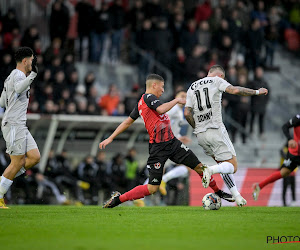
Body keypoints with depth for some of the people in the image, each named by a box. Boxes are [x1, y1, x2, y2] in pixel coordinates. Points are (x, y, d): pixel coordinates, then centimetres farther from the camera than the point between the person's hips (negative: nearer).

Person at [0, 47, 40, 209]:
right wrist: (33, 74, -40)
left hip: (20, 126, 10)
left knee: (35, 157, 1)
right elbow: (18, 88, -34)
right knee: (17, 162, -8)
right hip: (13, 125, -10)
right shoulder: (18, 74, -9)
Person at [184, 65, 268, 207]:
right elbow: (235, 90, -11)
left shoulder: (192, 87, 18)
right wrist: (256, 92, 0)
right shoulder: (216, 81, 4)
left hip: (200, 135, 6)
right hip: (216, 130, -6)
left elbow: (187, 114, 9)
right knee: (232, 166, -2)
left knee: (223, 163, 20)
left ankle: (236, 196, 13)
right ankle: (211, 170, -30)